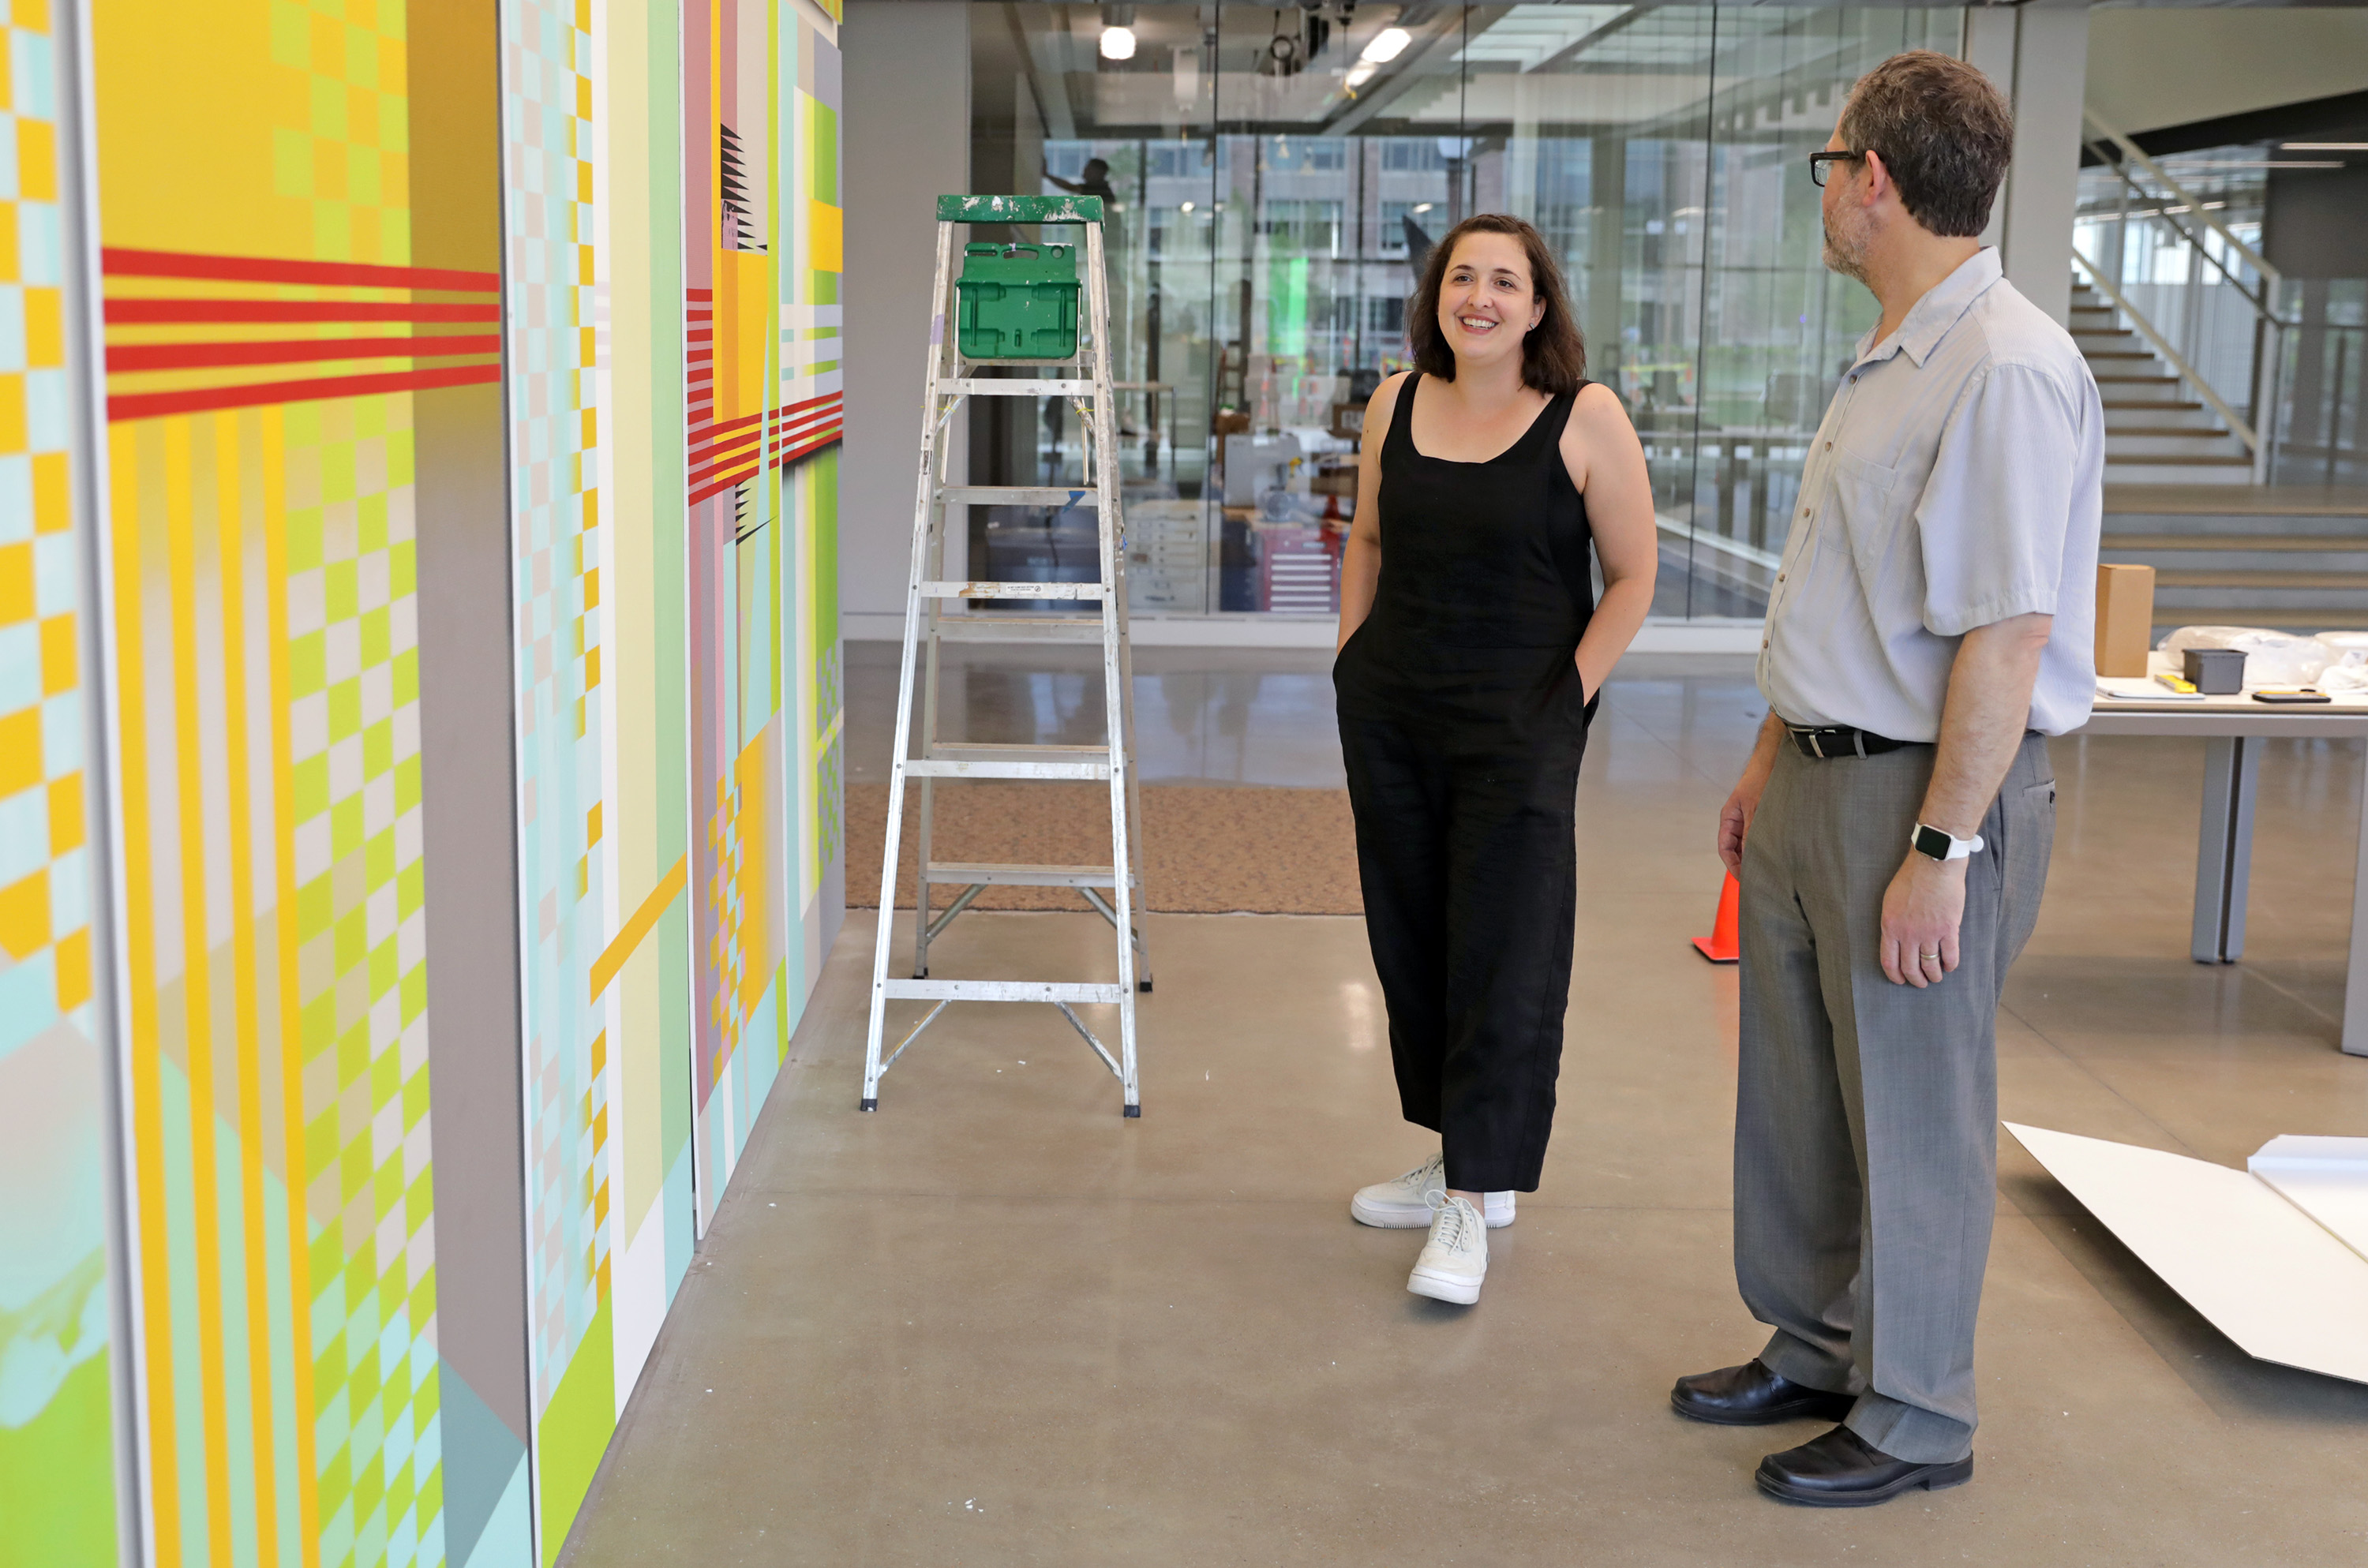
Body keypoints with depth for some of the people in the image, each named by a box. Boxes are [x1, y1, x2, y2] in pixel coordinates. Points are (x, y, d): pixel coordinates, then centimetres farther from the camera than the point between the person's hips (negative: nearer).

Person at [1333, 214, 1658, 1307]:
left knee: (1502, 953, -4)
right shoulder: (1395, 405, 6)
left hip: (1518, 723, -5)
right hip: (1390, 714, 5)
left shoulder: (1585, 418, -8)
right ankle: (1455, 1155, 28)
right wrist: (1355, 665, 11)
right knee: (1409, 938, 12)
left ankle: (1474, 1198, 4)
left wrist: (1567, 699, -9)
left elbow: (1633, 578, -5)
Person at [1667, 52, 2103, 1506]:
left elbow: (2006, 637, -25)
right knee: (1796, 1097, 19)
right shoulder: (1890, 361, 12)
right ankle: (1815, 1353, 36)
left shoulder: (2005, 370, -21)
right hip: (1819, 782, 10)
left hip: (1924, 797, -10)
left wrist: (1941, 852, -25)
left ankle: (1912, 1418, 22)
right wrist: (1774, 760, 21)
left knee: (1913, 1120, 5)